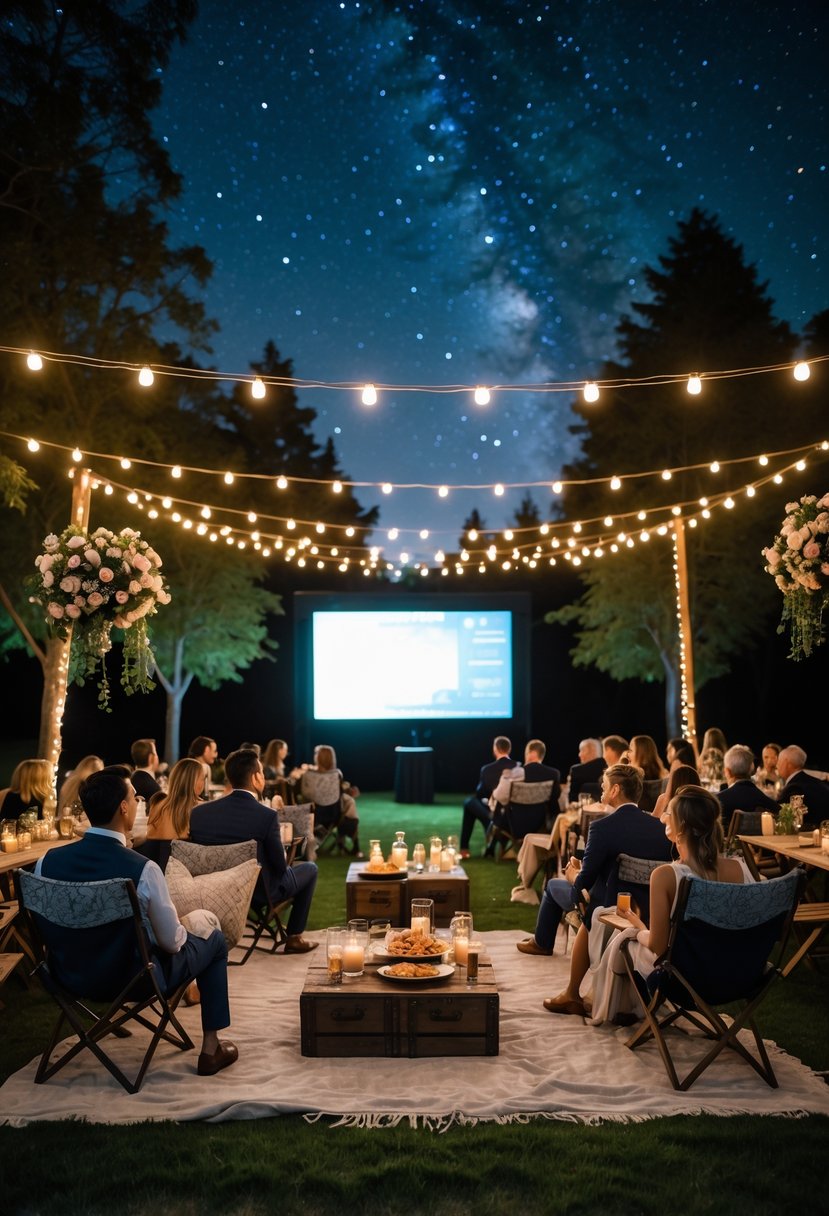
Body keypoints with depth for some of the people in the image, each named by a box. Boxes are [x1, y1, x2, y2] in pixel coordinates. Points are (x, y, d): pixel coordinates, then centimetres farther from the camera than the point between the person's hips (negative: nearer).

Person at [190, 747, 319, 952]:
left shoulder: (198, 812, -13)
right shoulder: (266, 816, -26)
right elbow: (280, 866, -16)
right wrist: (283, 857, 7)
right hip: (260, 892, -5)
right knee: (309, 868, 21)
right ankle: (294, 938, 24)